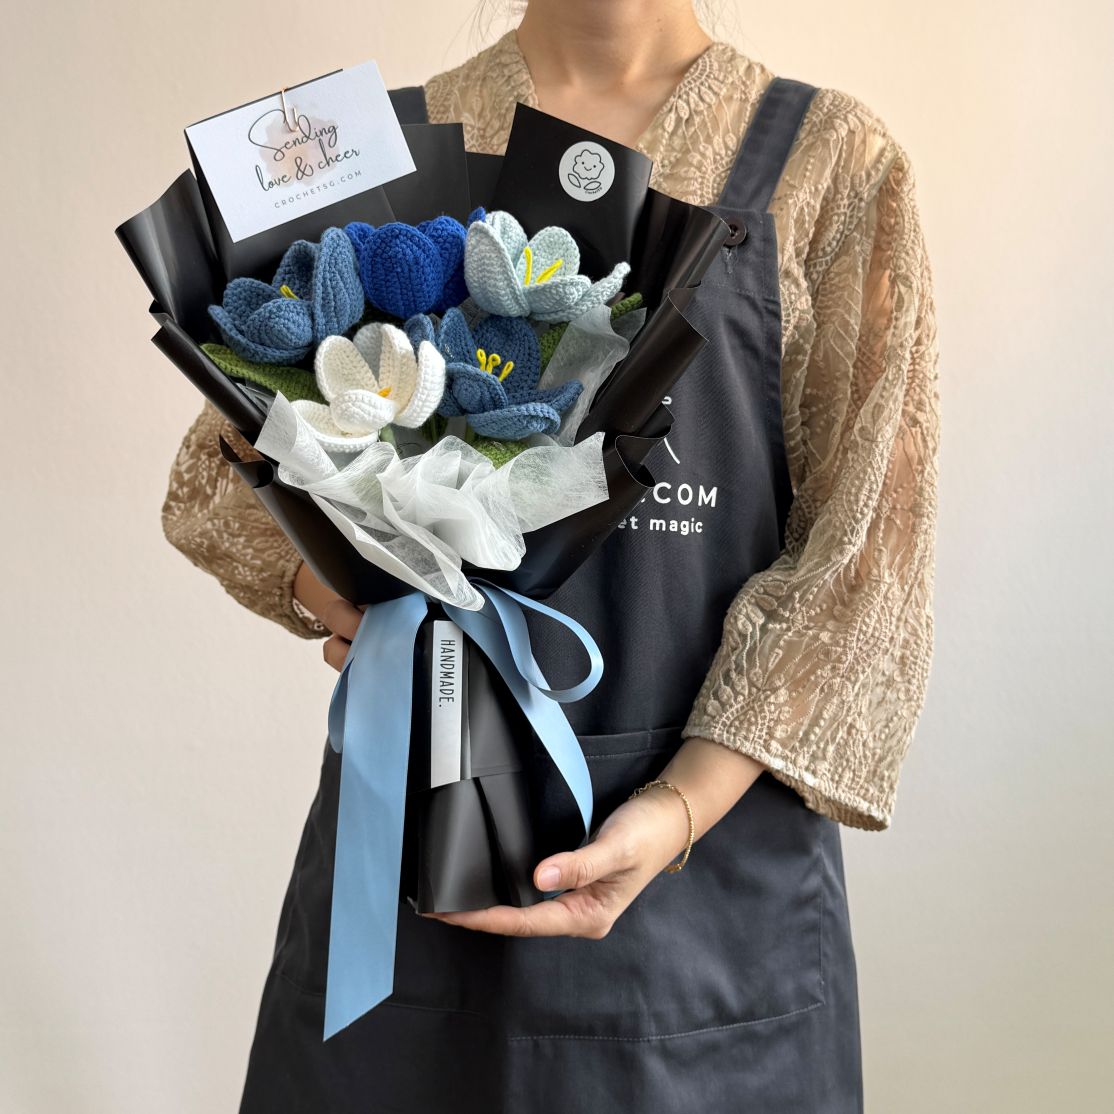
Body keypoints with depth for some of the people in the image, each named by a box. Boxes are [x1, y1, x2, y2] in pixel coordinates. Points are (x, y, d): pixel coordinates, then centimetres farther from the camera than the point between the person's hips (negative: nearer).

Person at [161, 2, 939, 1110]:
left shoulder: (832, 160, 1)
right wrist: (321, 582, -12)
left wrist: (683, 807, -17)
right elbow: (212, 476, 9)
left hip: (714, 821, -1)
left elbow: (868, 551, -6)